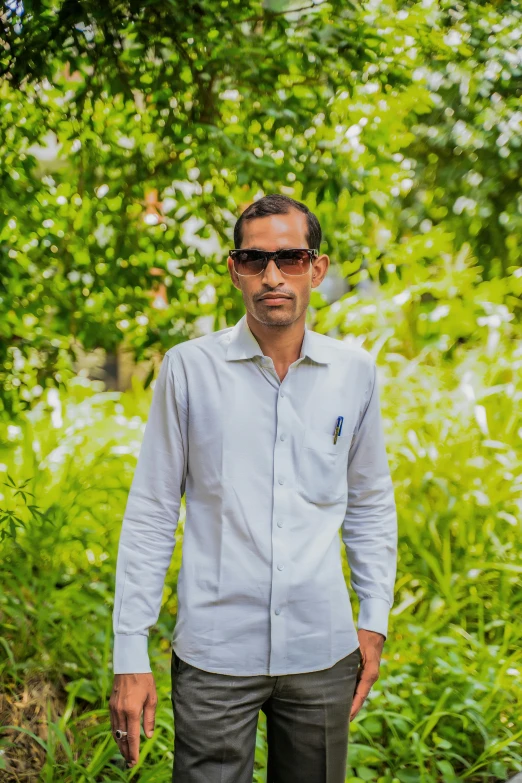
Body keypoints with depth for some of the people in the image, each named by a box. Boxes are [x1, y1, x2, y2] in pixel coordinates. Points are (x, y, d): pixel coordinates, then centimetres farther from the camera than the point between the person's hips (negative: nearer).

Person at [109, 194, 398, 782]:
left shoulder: (354, 369, 2)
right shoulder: (188, 368, -5)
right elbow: (150, 514, -2)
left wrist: (374, 620, 8)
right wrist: (130, 655, -5)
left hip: (323, 651, 3)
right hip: (216, 653, -2)